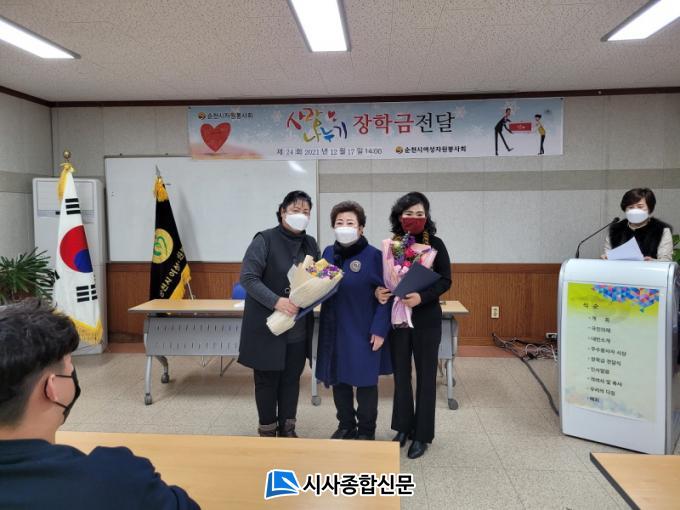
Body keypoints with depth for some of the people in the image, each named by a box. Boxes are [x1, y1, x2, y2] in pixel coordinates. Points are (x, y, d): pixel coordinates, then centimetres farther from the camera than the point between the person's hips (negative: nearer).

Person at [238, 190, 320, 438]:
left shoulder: (310, 244, 9)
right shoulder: (264, 240, -9)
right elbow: (248, 278, -16)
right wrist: (276, 301, -26)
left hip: (299, 327, 5)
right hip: (268, 326, -5)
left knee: (292, 378, 13)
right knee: (267, 380, 7)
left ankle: (287, 429, 29)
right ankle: (267, 429, 25)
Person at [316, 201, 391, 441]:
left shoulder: (373, 255, -10)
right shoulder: (328, 253, 4)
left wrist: (380, 329, -14)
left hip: (363, 331, -4)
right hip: (334, 330, 5)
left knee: (365, 381, 7)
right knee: (338, 379, 13)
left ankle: (366, 431, 26)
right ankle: (345, 426, 32)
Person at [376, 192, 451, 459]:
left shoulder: (435, 244, -5)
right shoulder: (389, 244, 2)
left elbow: (445, 280, -7)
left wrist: (422, 297, -23)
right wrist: (378, 291, -14)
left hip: (427, 320, -2)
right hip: (397, 319, 3)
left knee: (425, 376, 7)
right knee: (401, 375, 12)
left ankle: (422, 434, 19)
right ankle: (403, 427, 29)